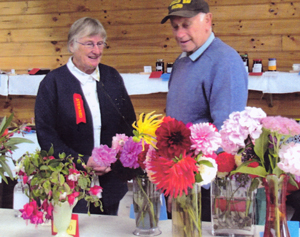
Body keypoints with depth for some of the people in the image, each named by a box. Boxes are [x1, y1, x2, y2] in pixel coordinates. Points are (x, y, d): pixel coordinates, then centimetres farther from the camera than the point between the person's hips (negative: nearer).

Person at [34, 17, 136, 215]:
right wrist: (82, 162, -16)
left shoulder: (112, 77, 8)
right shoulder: (53, 82, -3)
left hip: (111, 182, 4)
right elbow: (46, 135, -6)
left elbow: (129, 123, 13)